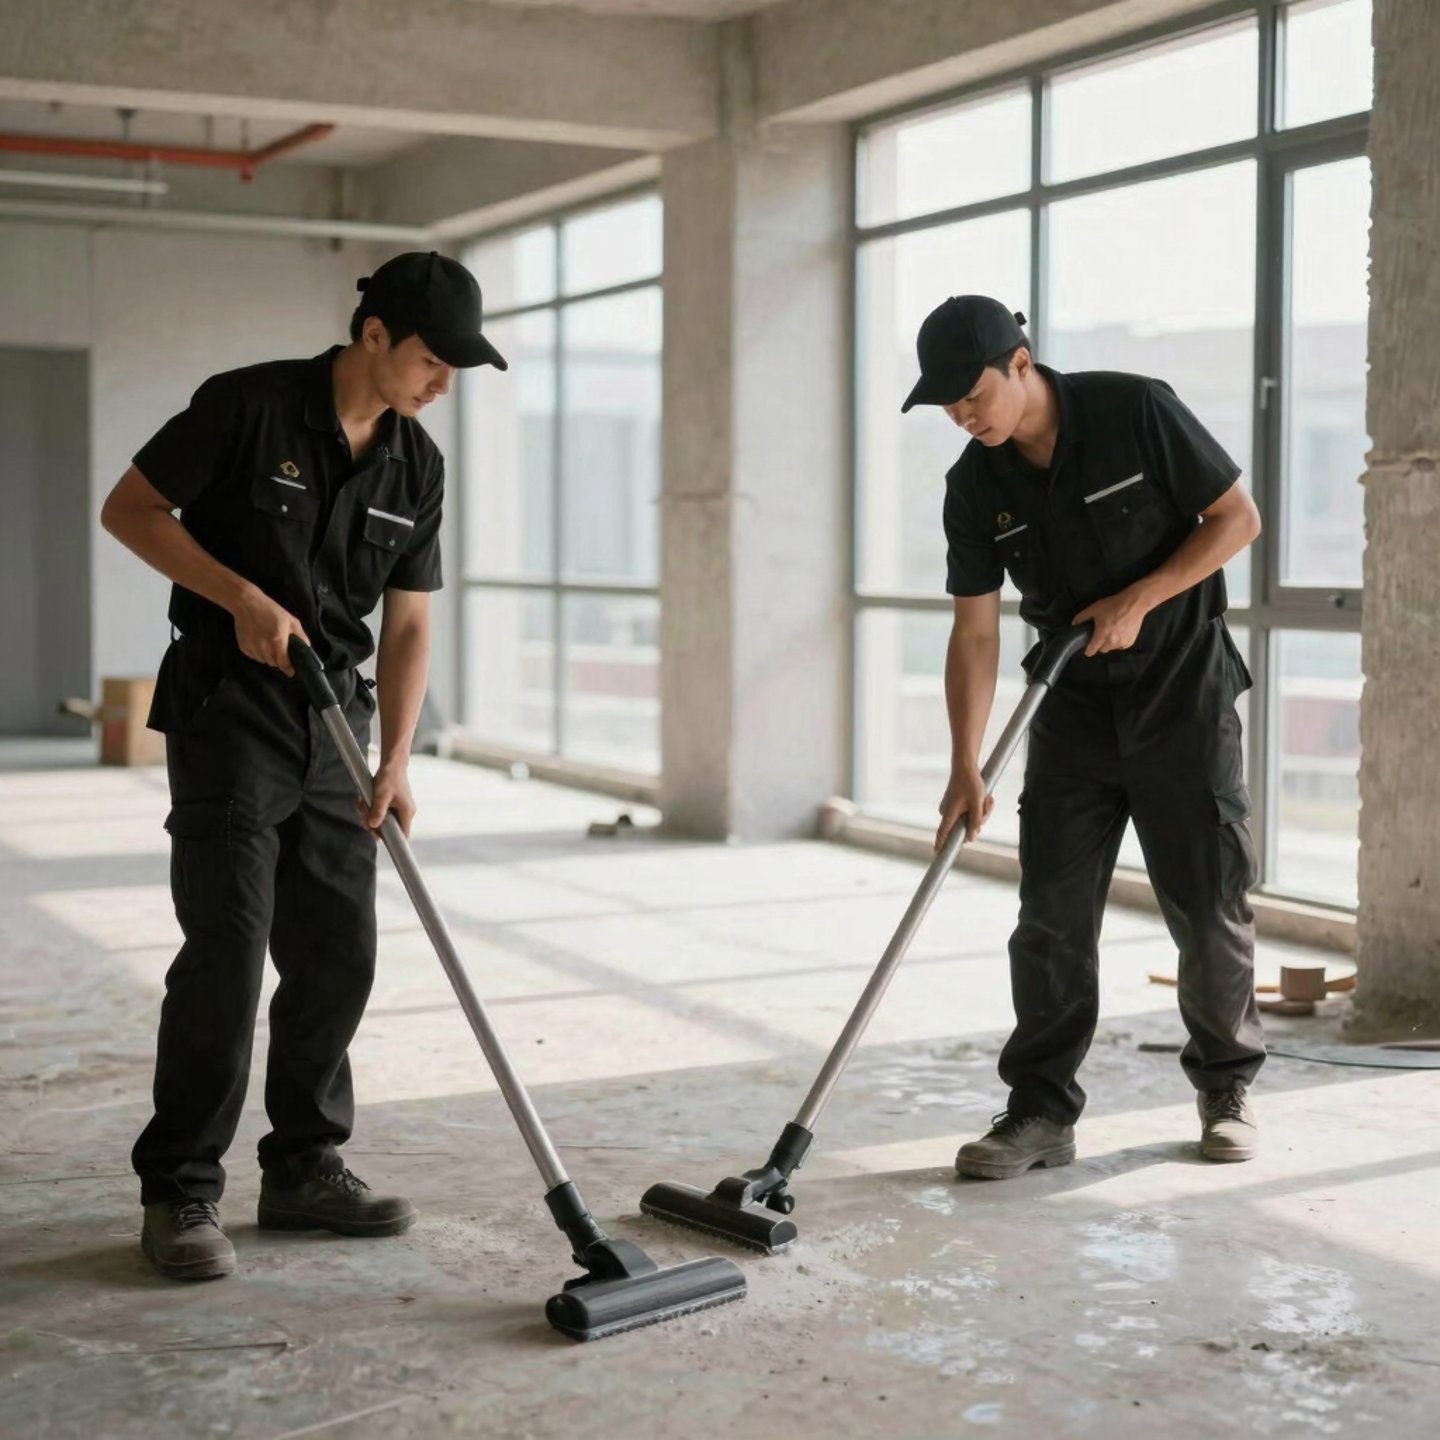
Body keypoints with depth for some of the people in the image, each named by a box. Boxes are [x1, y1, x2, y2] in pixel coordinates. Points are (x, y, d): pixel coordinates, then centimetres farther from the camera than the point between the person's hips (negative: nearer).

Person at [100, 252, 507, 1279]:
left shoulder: (416, 464, 4)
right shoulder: (248, 406, -13)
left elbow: (408, 622, 6)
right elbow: (130, 509, -8)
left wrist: (395, 760, -4)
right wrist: (242, 597, -17)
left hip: (335, 720, 6)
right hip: (228, 711, -6)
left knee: (338, 954, 6)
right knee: (226, 955, -8)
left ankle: (305, 1168, 19)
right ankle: (180, 1192, 2)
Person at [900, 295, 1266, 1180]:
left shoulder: (1137, 412, -15)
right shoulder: (975, 489, -4)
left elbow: (1238, 518, -9)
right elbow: (976, 632, -4)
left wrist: (1138, 601, -18)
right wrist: (966, 771, -11)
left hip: (1185, 692, -3)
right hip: (1074, 708, 3)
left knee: (1210, 906, 2)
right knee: (1052, 914, -2)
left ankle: (1227, 1088, 21)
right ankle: (1042, 1110, 5)